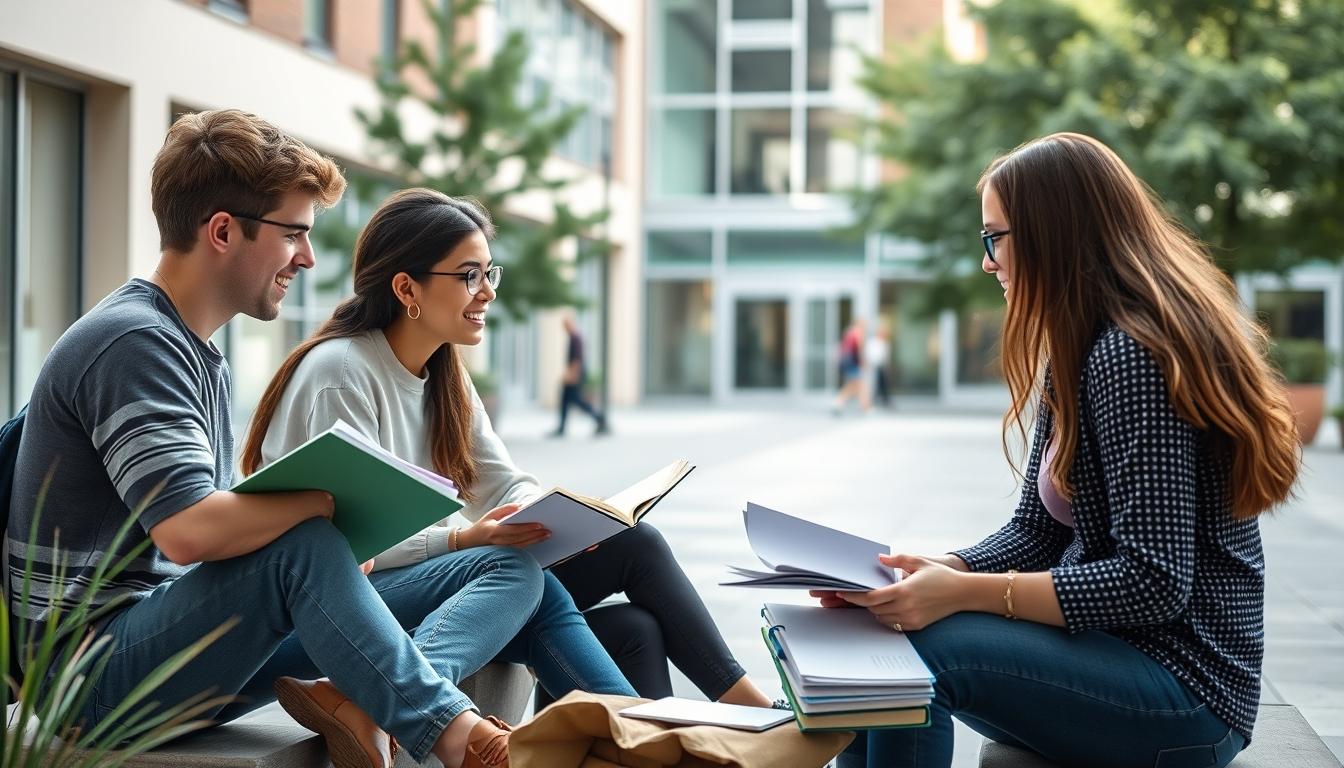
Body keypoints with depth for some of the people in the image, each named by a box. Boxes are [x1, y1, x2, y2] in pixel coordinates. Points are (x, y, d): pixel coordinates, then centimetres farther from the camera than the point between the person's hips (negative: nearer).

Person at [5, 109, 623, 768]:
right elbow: (188, 531, -28)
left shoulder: (194, 350, 17)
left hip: (196, 635, 9)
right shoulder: (133, 342, -15)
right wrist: (338, 497, -15)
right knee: (300, 545, -38)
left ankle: (366, 698, -31)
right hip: (102, 665, -9)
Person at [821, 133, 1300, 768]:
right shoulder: (1076, 354, 13)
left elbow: (1154, 583, -24)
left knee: (909, 650, -23)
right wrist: (937, 573, -6)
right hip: (1110, 644, 9)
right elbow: (1035, 533, 11)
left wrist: (964, 592, -23)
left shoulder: (1131, 358, -19)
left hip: (1184, 685, -9)